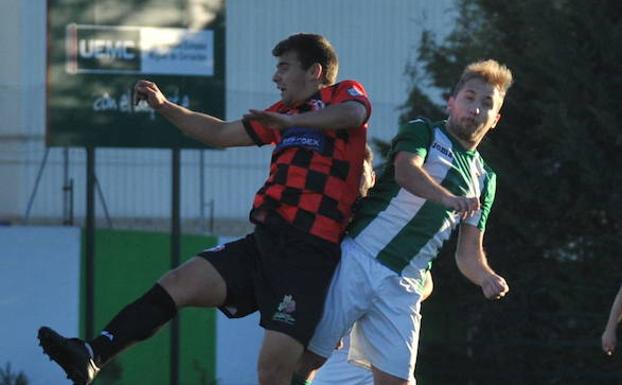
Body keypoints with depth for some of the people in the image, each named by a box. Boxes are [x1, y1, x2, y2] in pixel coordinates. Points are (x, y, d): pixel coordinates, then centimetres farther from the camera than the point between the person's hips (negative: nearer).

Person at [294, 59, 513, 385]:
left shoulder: (483, 181, 20)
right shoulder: (423, 133, 5)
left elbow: (468, 251, 17)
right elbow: (406, 170, -19)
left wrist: (485, 277, -6)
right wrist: (447, 198, -38)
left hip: (402, 288, 4)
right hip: (358, 260, -4)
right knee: (305, 359, -9)